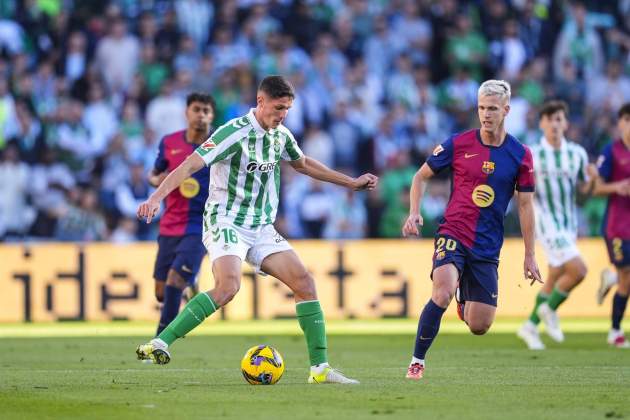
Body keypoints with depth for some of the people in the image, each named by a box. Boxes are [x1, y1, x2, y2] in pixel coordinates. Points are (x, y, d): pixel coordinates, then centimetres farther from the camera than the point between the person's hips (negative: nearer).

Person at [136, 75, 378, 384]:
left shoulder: (281, 135, 8)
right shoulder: (234, 133, -16)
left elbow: (303, 164, 29)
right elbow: (190, 165, -21)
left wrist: (352, 183, 32)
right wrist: (156, 198, -34)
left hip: (261, 228, 7)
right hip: (225, 222, -7)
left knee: (304, 282, -4)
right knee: (228, 286, -31)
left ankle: (319, 368, 1)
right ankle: (160, 343, -28)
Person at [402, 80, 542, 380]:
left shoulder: (520, 155, 0)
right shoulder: (458, 144, -2)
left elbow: (525, 205, 6)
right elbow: (422, 176, 10)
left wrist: (529, 256, 5)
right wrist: (414, 213, -7)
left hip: (487, 247, 2)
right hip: (453, 235, -2)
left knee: (479, 327, 1)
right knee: (441, 295, -30)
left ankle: (464, 301, 39)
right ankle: (417, 362, -15)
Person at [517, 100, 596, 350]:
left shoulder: (577, 153, 2)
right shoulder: (531, 155, -9)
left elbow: (584, 191, 9)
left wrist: (592, 179, -12)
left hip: (569, 225, 5)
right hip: (546, 223, -5)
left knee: (554, 280, 13)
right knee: (578, 271, -18)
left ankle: (530, 327, 30)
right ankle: (549, 310, 6)